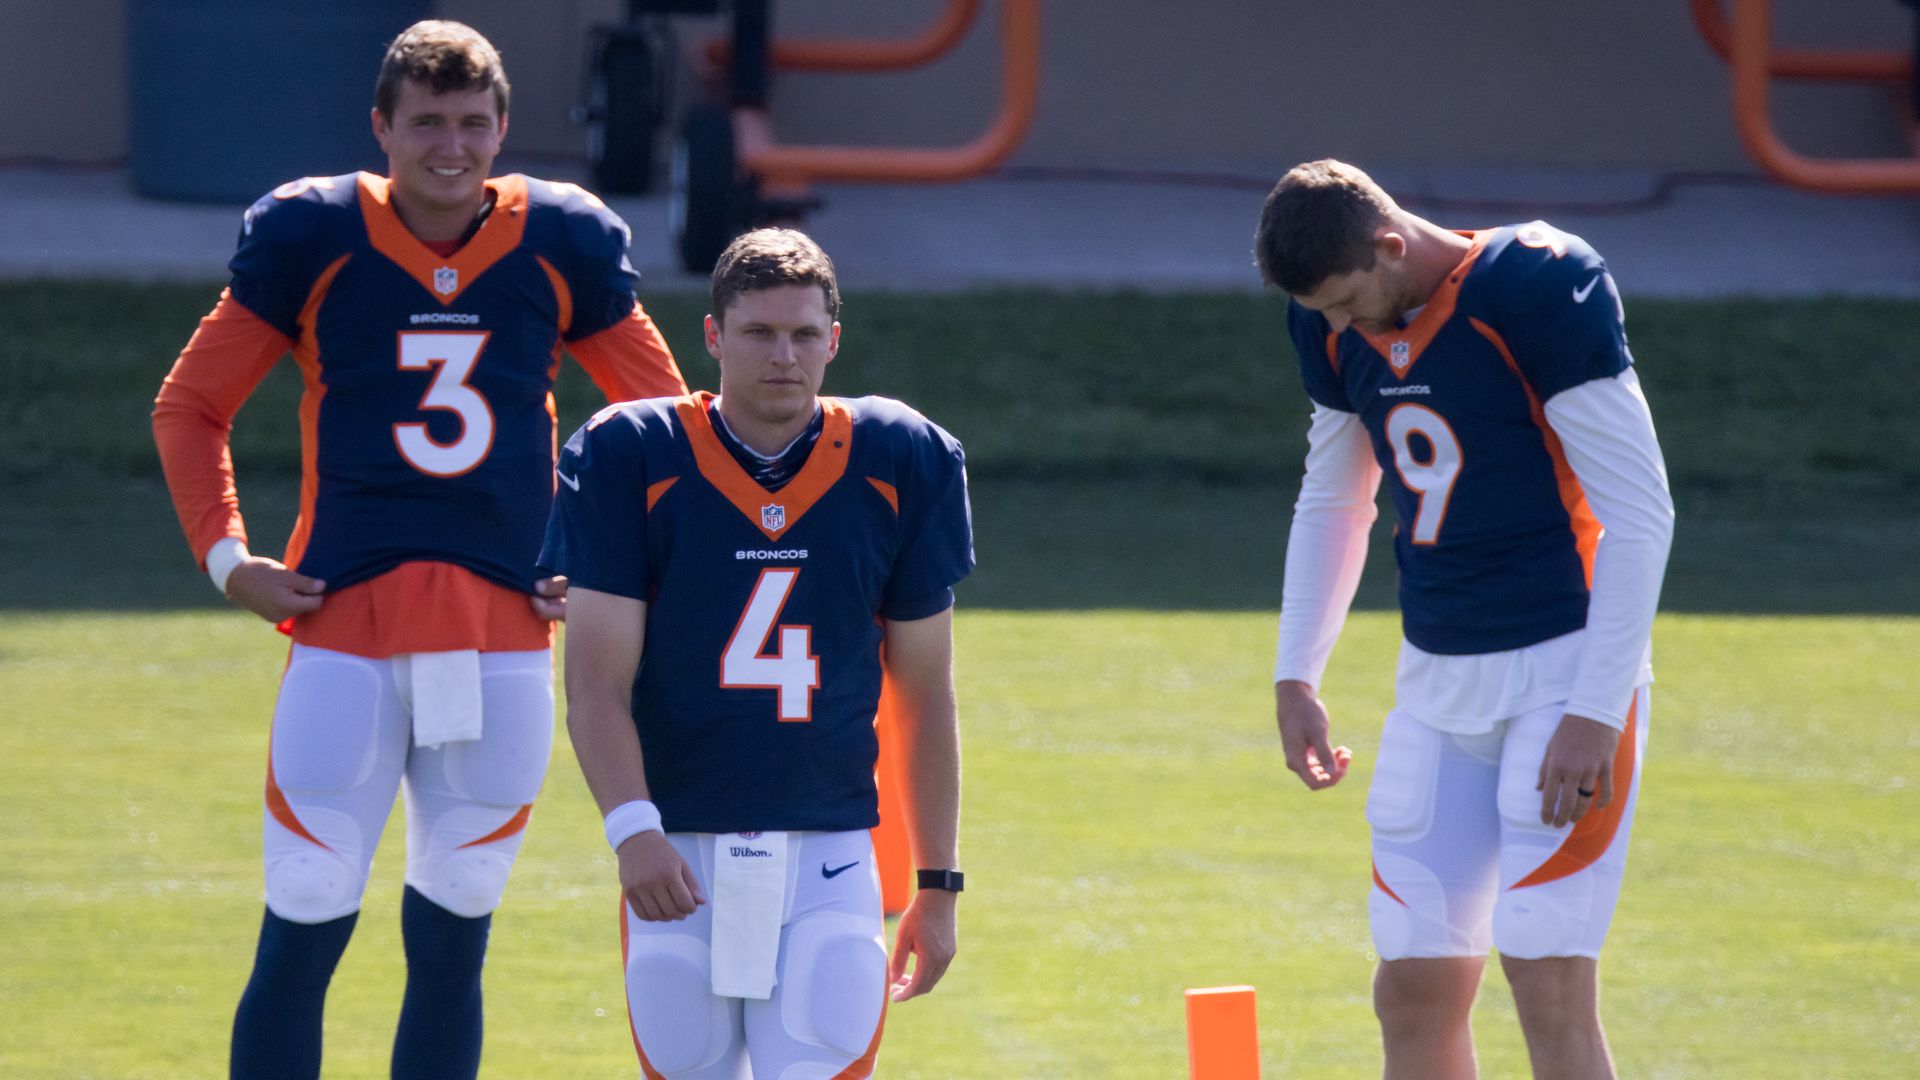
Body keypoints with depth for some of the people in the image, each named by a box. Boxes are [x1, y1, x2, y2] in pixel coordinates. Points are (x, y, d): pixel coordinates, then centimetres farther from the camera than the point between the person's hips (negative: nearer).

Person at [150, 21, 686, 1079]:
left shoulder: (561, 247, 5)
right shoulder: (311, 238, 1)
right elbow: (188, 406, 10)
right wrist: (225, 556, 0)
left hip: (505, 633, 2)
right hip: (346, 623, -2)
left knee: (452, 940, 7)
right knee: (304, 927, -6)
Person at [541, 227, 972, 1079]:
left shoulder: (902, 466, 3)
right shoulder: (632, 459, -3)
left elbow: (925, 697, 11)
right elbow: (596, 683, -7)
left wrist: (937, 885, 11)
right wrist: (632, 829, -23)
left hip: (829, 857, 0)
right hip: (677, 854, 0)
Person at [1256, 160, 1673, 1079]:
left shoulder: (1538, 289, -17)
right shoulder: (1337, 330, 5)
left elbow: (1638, 510, -16)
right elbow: (1330, 503, 22)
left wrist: (1596, 711, -19)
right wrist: (1294, 676, 14)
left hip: (1566, 668, -7)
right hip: (1438, 681, 7)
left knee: (1549, 988, -14)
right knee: (1413, 994, 4)